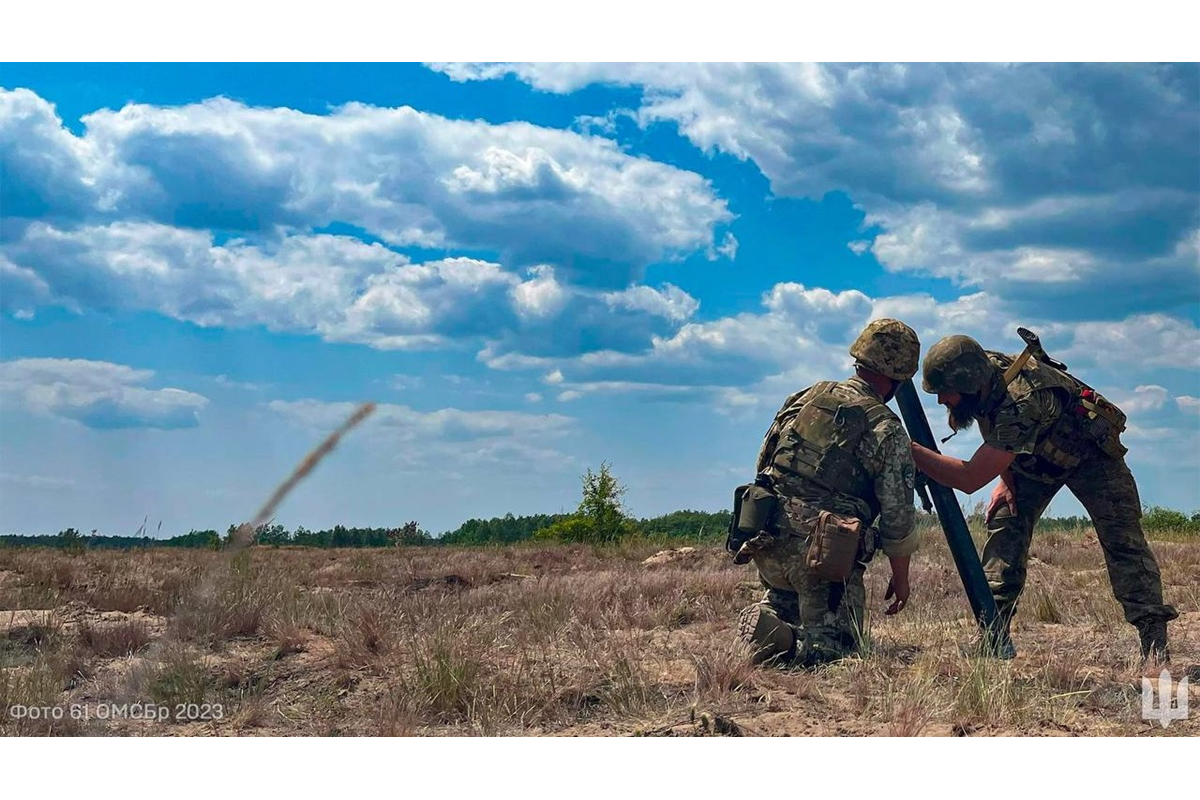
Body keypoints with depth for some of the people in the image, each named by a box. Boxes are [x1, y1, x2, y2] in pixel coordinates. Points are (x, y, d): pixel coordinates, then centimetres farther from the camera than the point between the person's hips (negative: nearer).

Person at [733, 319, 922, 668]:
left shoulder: (803, 398, 9)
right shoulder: (888, 431, -5)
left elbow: (762, 465, 17)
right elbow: (897, 520, -4)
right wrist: (901, 580, 10)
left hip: (766, 541, 5)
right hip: (823, 556, -5)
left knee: (788, 599, 32)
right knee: (836, 646, 7)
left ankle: (763, 617, -2)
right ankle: (784, 644, -24)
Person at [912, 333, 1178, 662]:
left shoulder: (1020, 403, -44)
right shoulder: (982, 376, -20)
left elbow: (969, 479, -48)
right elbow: (998, 443, 4)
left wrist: (911, 451, -47)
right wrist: (1005, 479, -8)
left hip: (1089, 453, -7)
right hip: (1031, 459, 7)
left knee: (1122, 538, -14)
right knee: (1004, 524, -9)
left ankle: (1154, 642, -11)